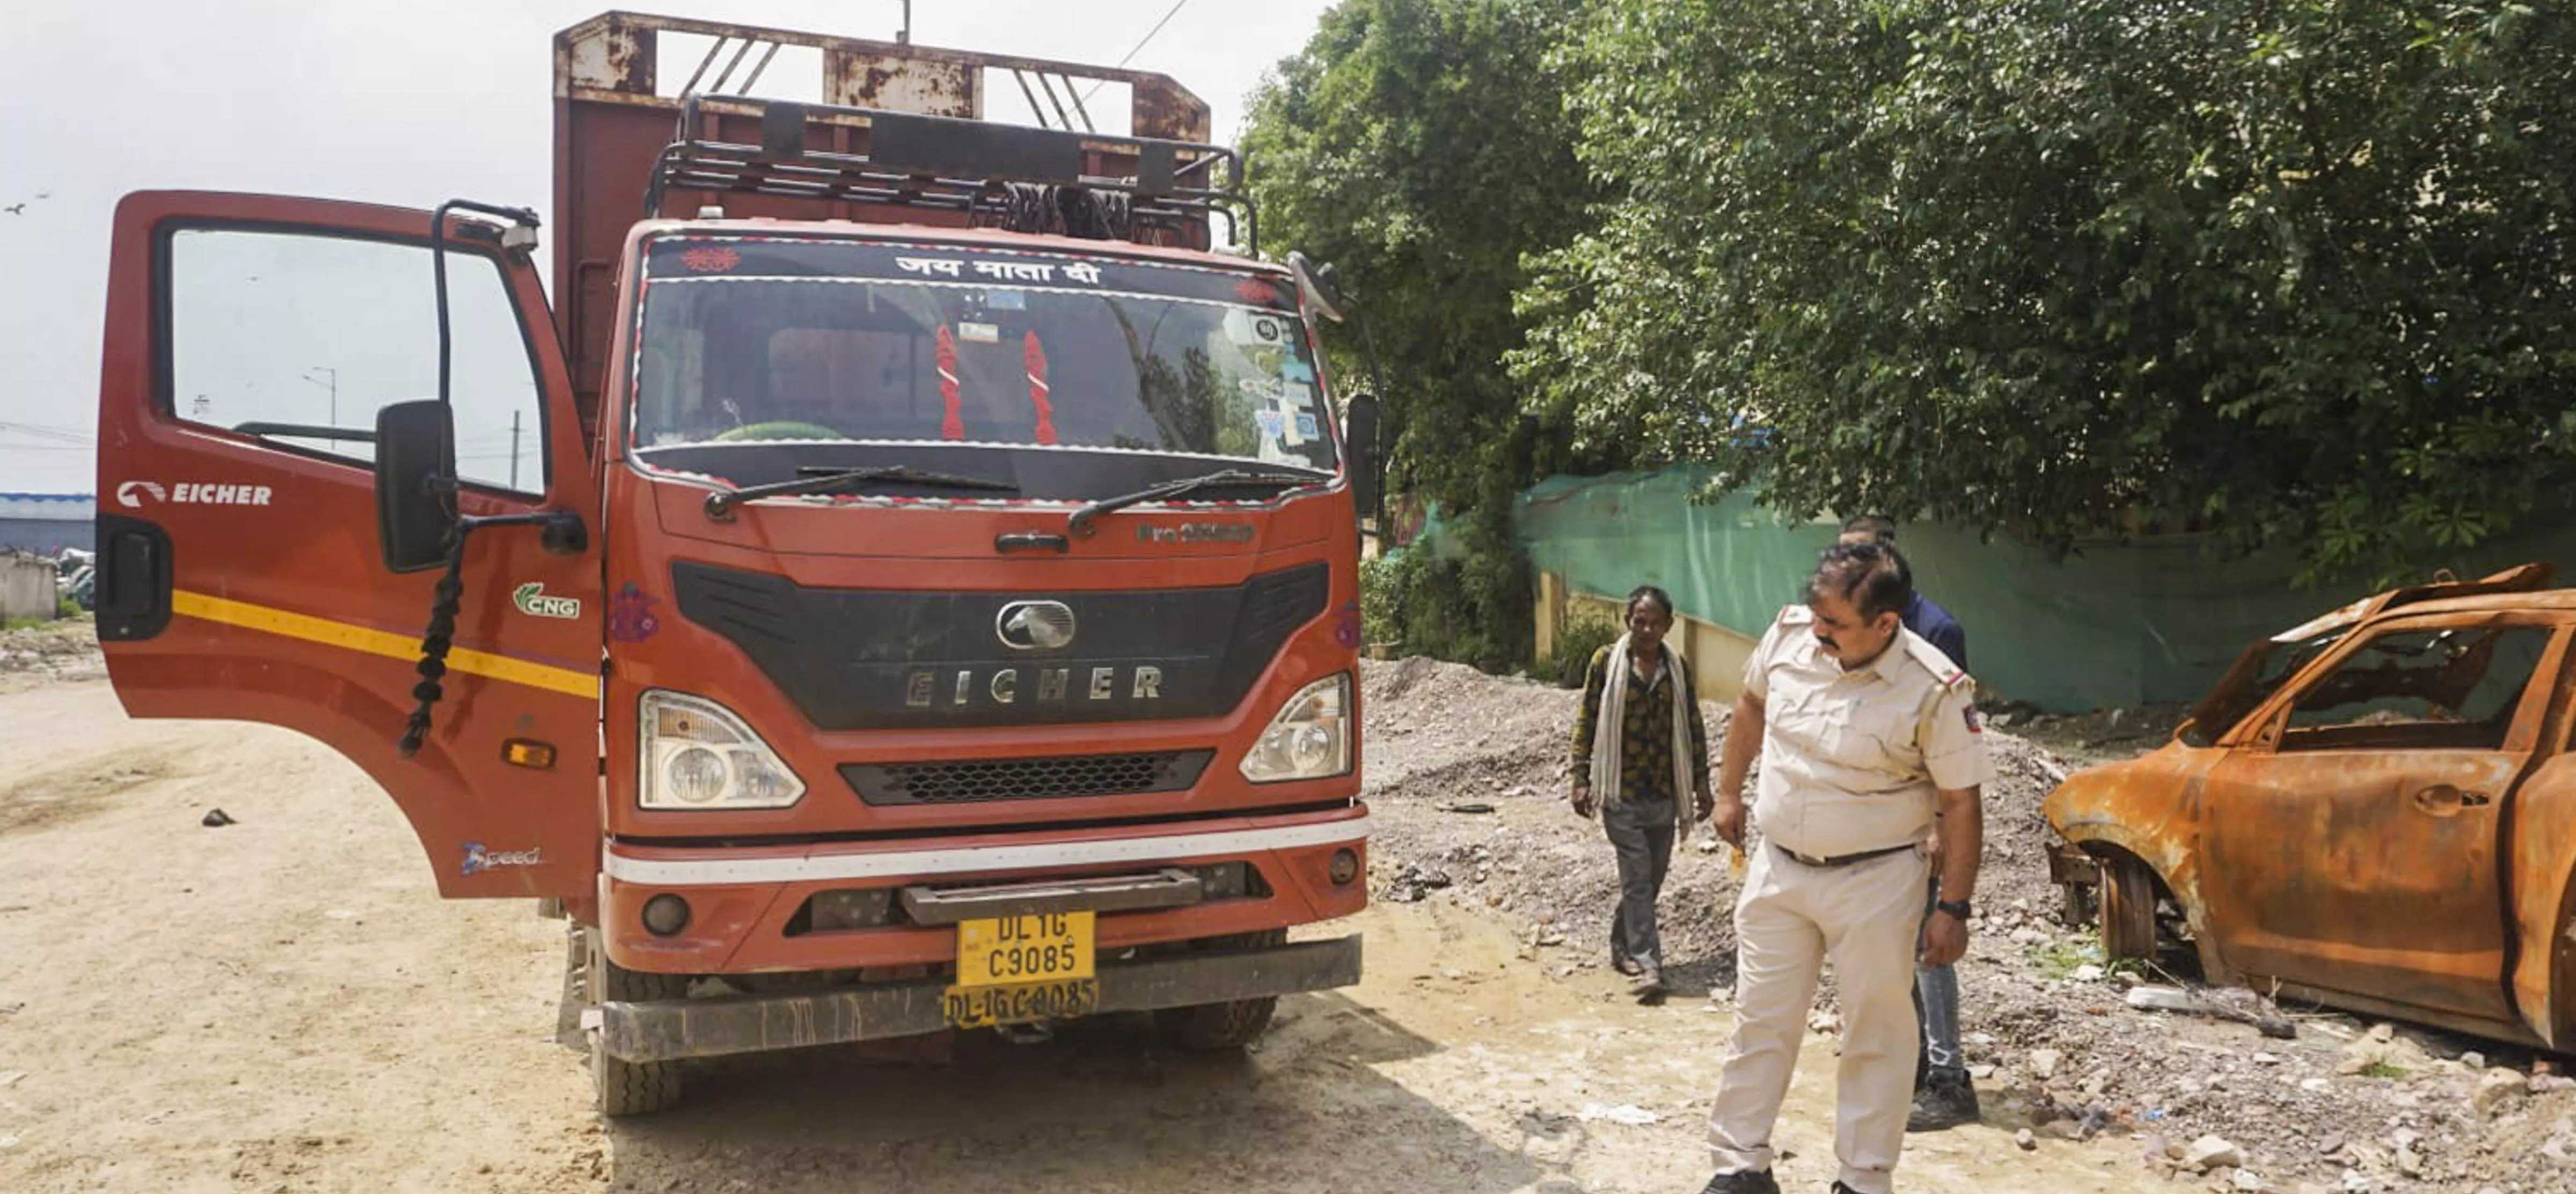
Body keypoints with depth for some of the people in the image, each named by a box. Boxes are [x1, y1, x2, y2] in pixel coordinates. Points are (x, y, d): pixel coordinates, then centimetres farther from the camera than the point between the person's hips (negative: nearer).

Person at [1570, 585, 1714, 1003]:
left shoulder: (1678, 668, 6)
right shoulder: (1606, 662, -4)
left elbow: (1694, 727, 11)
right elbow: (1586, 722, -1)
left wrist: (1701, 783, 7)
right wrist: (1581, 780, -6)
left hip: (1664, 795, 4)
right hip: (1621, 793, -4)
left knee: (1651, 879, 11)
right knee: (1637, 878, -8)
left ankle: (1622, 946, 29)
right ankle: (1648, 965, -8)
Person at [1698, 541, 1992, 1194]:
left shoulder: (1935, 689, -20)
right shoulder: (1789, 634, -7)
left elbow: (1961, 803, -12)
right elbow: (1751, 705, 13)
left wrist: (1954, 909, -12)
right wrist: (1729, 792, 19)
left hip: (1874, 883, -4)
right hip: (1778, 869, 4)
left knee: (1876, 1035, 8)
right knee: (1761, 1021, 12)